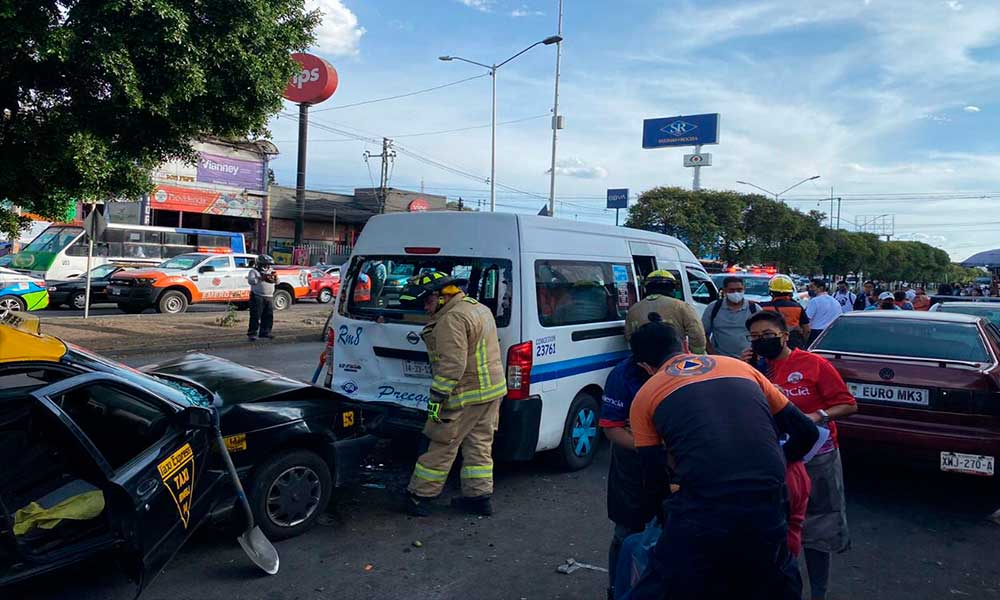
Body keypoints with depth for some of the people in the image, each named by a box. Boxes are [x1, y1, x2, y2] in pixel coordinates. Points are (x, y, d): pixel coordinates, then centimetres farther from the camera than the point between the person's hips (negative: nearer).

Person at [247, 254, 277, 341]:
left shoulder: (270, 271, 18)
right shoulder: (253, 271, 1)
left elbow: (277, 282, 16)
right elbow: (250, 281, -15)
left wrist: (275, 277, -6)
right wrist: (261, 278, -22)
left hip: (269, 297, 6)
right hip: (257, 297, -6)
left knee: (268, 316, 8)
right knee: (256, 316, -8)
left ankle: (264, 332, 17)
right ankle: (252, 333, -5)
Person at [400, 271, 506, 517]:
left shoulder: (452, 319, -18)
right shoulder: (479, 308, 15)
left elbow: (452, 364, -24)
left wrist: (437, 397, -21)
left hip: (466, 395, -9)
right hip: (492, 389, 10)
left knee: (442, 446, 0)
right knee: (479, 444, 14)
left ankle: (419, 495, 10)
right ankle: (479, 496, 19)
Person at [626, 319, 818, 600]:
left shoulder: (645, 397, 13)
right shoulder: (740, 367, 21)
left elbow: (655, 484, 12)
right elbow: (806, 432, 23)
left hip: (701, 511, -4)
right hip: (768, 506, 4)